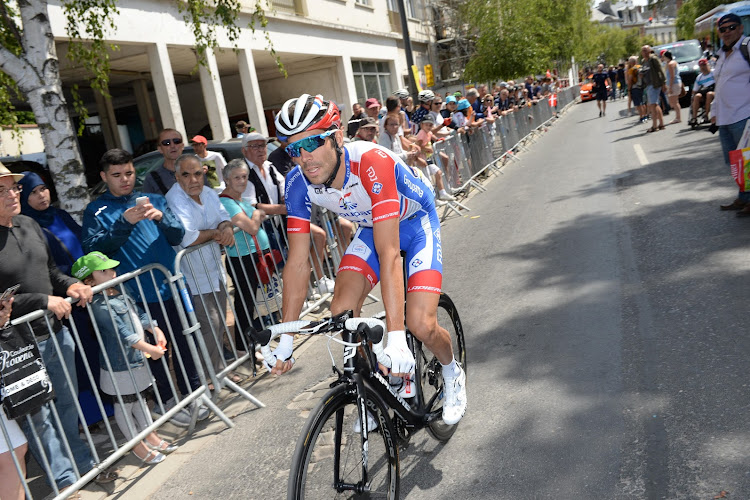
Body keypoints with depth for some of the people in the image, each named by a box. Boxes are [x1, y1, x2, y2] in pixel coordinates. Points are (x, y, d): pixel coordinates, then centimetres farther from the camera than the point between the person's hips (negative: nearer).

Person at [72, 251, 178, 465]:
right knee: (124, 406, 11)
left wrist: (156, 331, 0)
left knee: (139, 399, 22)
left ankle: (151, 436, 37)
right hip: (119, 366, -9)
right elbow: (122, 333, -28)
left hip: (137, 359, 9)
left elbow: (139, 313, 13)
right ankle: (137, 445, 24)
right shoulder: (99, 306, -24)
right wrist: (150, 349, -25)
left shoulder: (120, 294, 4)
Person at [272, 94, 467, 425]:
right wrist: (285, 339, -17)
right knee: (341, 314, -13)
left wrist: (396, 338, -46)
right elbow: (297, 262, -17)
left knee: (420, 324, -17)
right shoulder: (298, 183, -22)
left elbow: (388, 253, -43)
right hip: (372, 227, 5)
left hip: (415, 223, -5)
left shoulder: (373, 162, -39)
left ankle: (452, 373, 19)